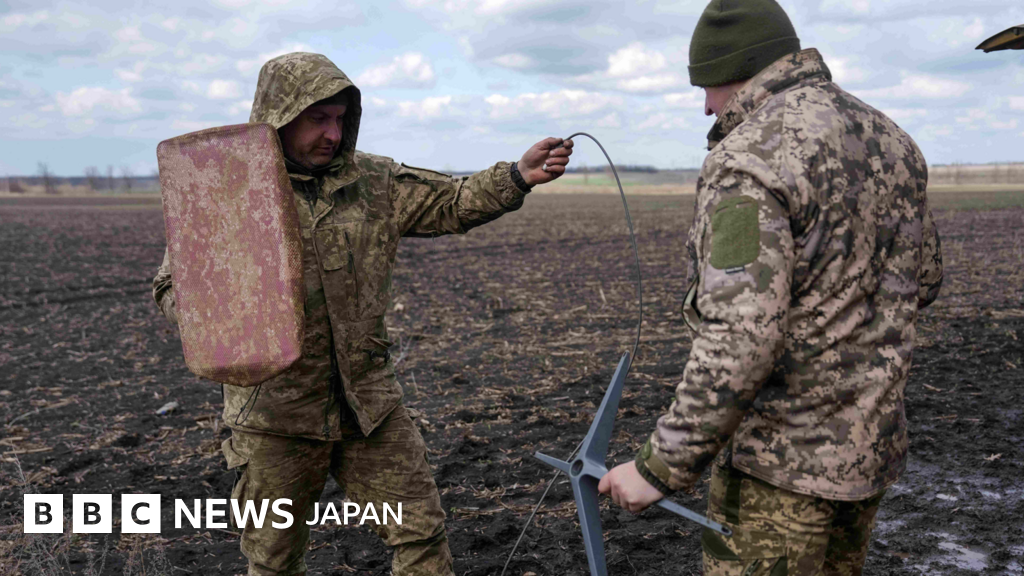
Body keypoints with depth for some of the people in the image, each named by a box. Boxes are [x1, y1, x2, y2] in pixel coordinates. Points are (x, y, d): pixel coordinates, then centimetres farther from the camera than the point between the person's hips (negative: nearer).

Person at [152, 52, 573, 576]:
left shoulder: (373, 182, 4)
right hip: (275, 414, -2)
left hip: (369, 406, 3)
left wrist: (519, 176, -12)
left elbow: (454, 203, 4)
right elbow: (171, 285, -1)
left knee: (421, 532, 7)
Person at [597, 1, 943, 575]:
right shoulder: (890, 140, 6)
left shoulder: (749, 160, -20)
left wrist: (662, 467, -20)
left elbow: (740, 343, -28)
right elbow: (923, 277, 17)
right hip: (874, 442, 9)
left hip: (783, 458, -8)